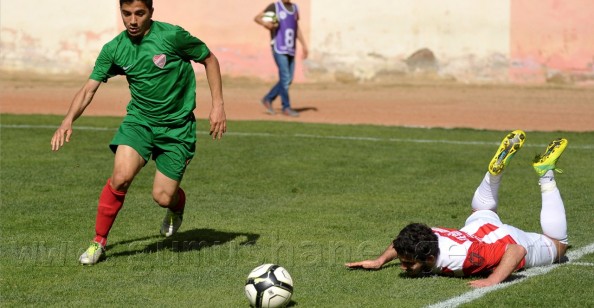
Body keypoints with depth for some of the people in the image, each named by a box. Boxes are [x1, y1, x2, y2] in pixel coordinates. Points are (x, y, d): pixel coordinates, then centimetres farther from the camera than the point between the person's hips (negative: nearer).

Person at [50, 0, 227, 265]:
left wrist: (218, 105, -6)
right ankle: (98, 242, -3)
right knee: (121, 177, -21)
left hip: (177, 125, -2)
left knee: (162, 197, -4)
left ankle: (177, 207, 36)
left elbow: (209, 59, -1)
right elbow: (90, 87, -3)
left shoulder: (172, 35, -14)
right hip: (138, 120, 2)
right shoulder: (114, 49, -4)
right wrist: (68, 121, -20)